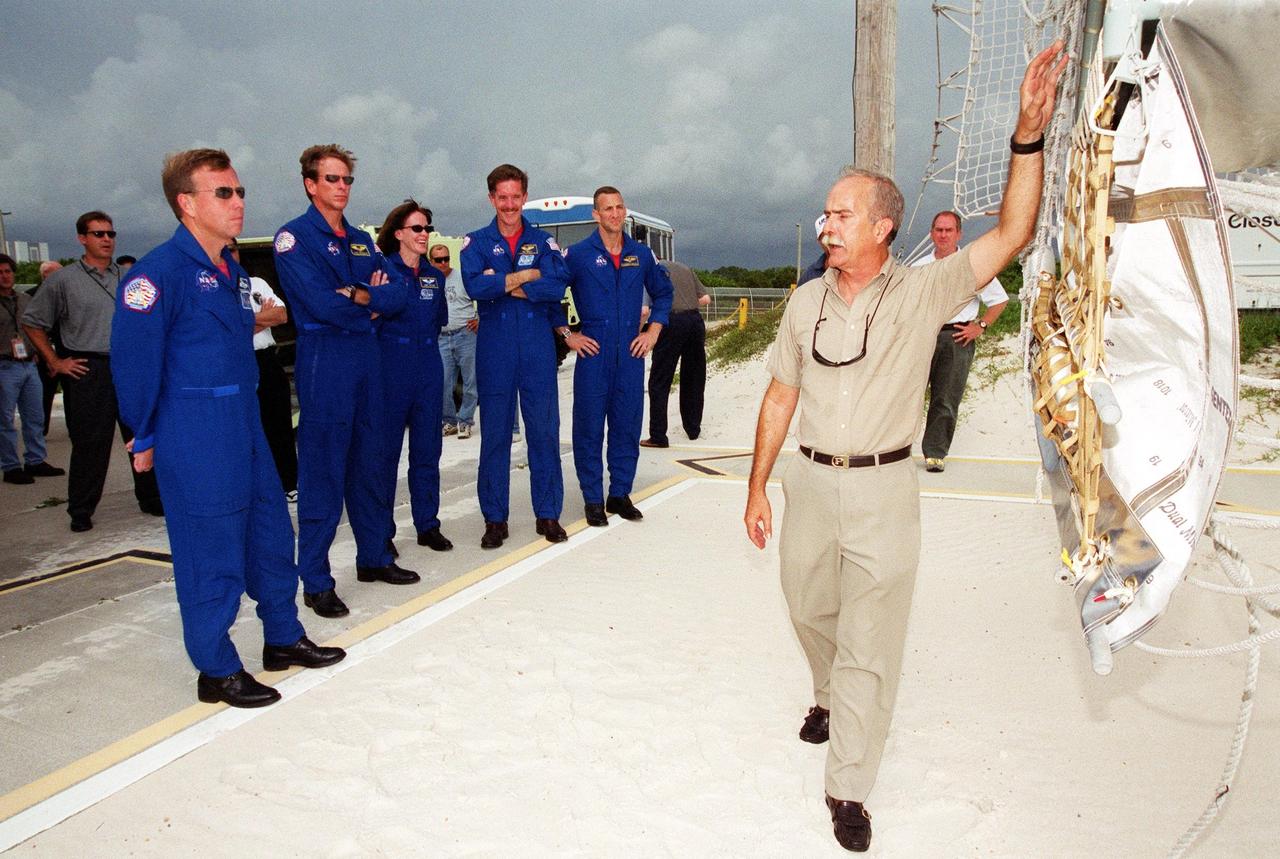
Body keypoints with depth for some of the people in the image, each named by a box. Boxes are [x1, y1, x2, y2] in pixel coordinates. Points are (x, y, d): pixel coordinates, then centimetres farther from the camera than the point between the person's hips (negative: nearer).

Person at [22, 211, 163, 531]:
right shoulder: (63, 280, 0)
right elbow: (32, 323, 4)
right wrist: (55, 363, -1)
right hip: (88, 371, -4)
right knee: (89, 443, 0)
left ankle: (151, 499, 20)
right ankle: (81, 511, 13)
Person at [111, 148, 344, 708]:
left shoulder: (232, 270, 13)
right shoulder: (160, 271, -13)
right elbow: (133, 359, -13)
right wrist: (145, 437, -7)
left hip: (244, 424, 8)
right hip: (194, 435, -8)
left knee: (271, 529, 14)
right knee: (211, 549, 0)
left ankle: (284, 639, 30)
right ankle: (216, 670, 15)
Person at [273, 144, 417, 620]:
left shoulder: (361, 241, 16)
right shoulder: (294, 236, -6)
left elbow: (396, 295, 5)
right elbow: (322, 304, -18)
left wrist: (357, 295, -12)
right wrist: (371, 304, -3)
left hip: (366, 356, 7)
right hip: (323, 360, -7)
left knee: (369, 464, 14)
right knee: (322, 472, -4)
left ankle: (374, 557, 26)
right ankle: (316, 581, 4)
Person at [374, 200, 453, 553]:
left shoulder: (435, 276, 12)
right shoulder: (383, 269, -4)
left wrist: (424, 341, 11)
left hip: (428, 368, 5)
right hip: (392, 368, -5)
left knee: (427, 450, 9)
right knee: (386, 449, 1)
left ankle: (427, 525, 18)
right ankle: (382, 531, 11)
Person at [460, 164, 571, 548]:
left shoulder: (543, 241, 9)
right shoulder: (476, 242, 7)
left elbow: (557, 285, -10)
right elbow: (474, 286, -13)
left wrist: (502, 284, -12)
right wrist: (526, 276, -10)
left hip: (538, 347, 1)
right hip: (495, 350, 0)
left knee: (544, 429, 3)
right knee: (495, 432, 4)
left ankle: (548, 514, 14)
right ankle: (495, 519, 13)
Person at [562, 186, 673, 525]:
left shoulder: (641, 254, 10)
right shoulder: (578, 254, 0)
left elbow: (662, 293, 21)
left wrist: (653, 331, 10)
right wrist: (567, 335, -2)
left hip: (631, 354, 3)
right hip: (592, 354, -3)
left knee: (628, 425, 7)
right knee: (589, 428, 0)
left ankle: (620, 494, 19)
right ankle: (593, 499, 11)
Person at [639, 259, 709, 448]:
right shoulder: (685, 268, 19)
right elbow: (705, 299, 13)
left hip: (673, 321, -5)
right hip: (696, 320, 5)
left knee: (659, 382, 3)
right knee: (694, 380, 18)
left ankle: (658, 436, 2)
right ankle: (693, 429, 28)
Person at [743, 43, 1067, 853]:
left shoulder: (923, 293, -6)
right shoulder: (806, 302, 3)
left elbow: (1012, 234, -16)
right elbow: (780, 398, 7)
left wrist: (1029, 136, -27)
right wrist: (757, 487, 7)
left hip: (883, 490, -3)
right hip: (811, 482, 4)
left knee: (869, 642, 2)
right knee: (811, 611, 20)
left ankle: (849, 791, 16)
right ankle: (830, 696, 51)